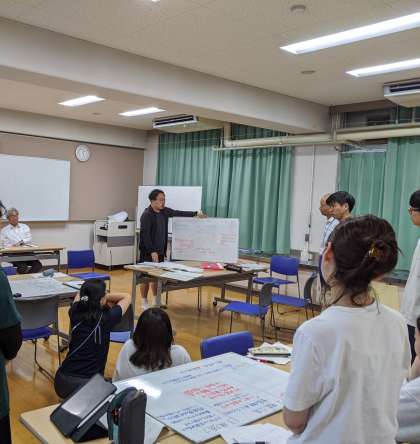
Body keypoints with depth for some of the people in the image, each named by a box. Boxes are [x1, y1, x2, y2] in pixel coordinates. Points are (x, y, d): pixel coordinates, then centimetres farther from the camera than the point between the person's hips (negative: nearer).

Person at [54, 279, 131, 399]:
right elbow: (127, 297, 8)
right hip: (87, 384, -4)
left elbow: (79, 295, 24)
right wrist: (107, 297, 14)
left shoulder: (75, 314, 0)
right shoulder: (106, 318, -10)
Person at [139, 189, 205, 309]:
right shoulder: (147, 215, -15)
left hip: (160, 251, 7)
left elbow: (179, 213, 14)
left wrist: (196, 213, 8)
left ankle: (156, 301, 25)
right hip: (148, 252, -7)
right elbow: (144, 235, -19)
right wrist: (152, 251, -22)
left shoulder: (164, 211, 6)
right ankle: (144, 302, 12)